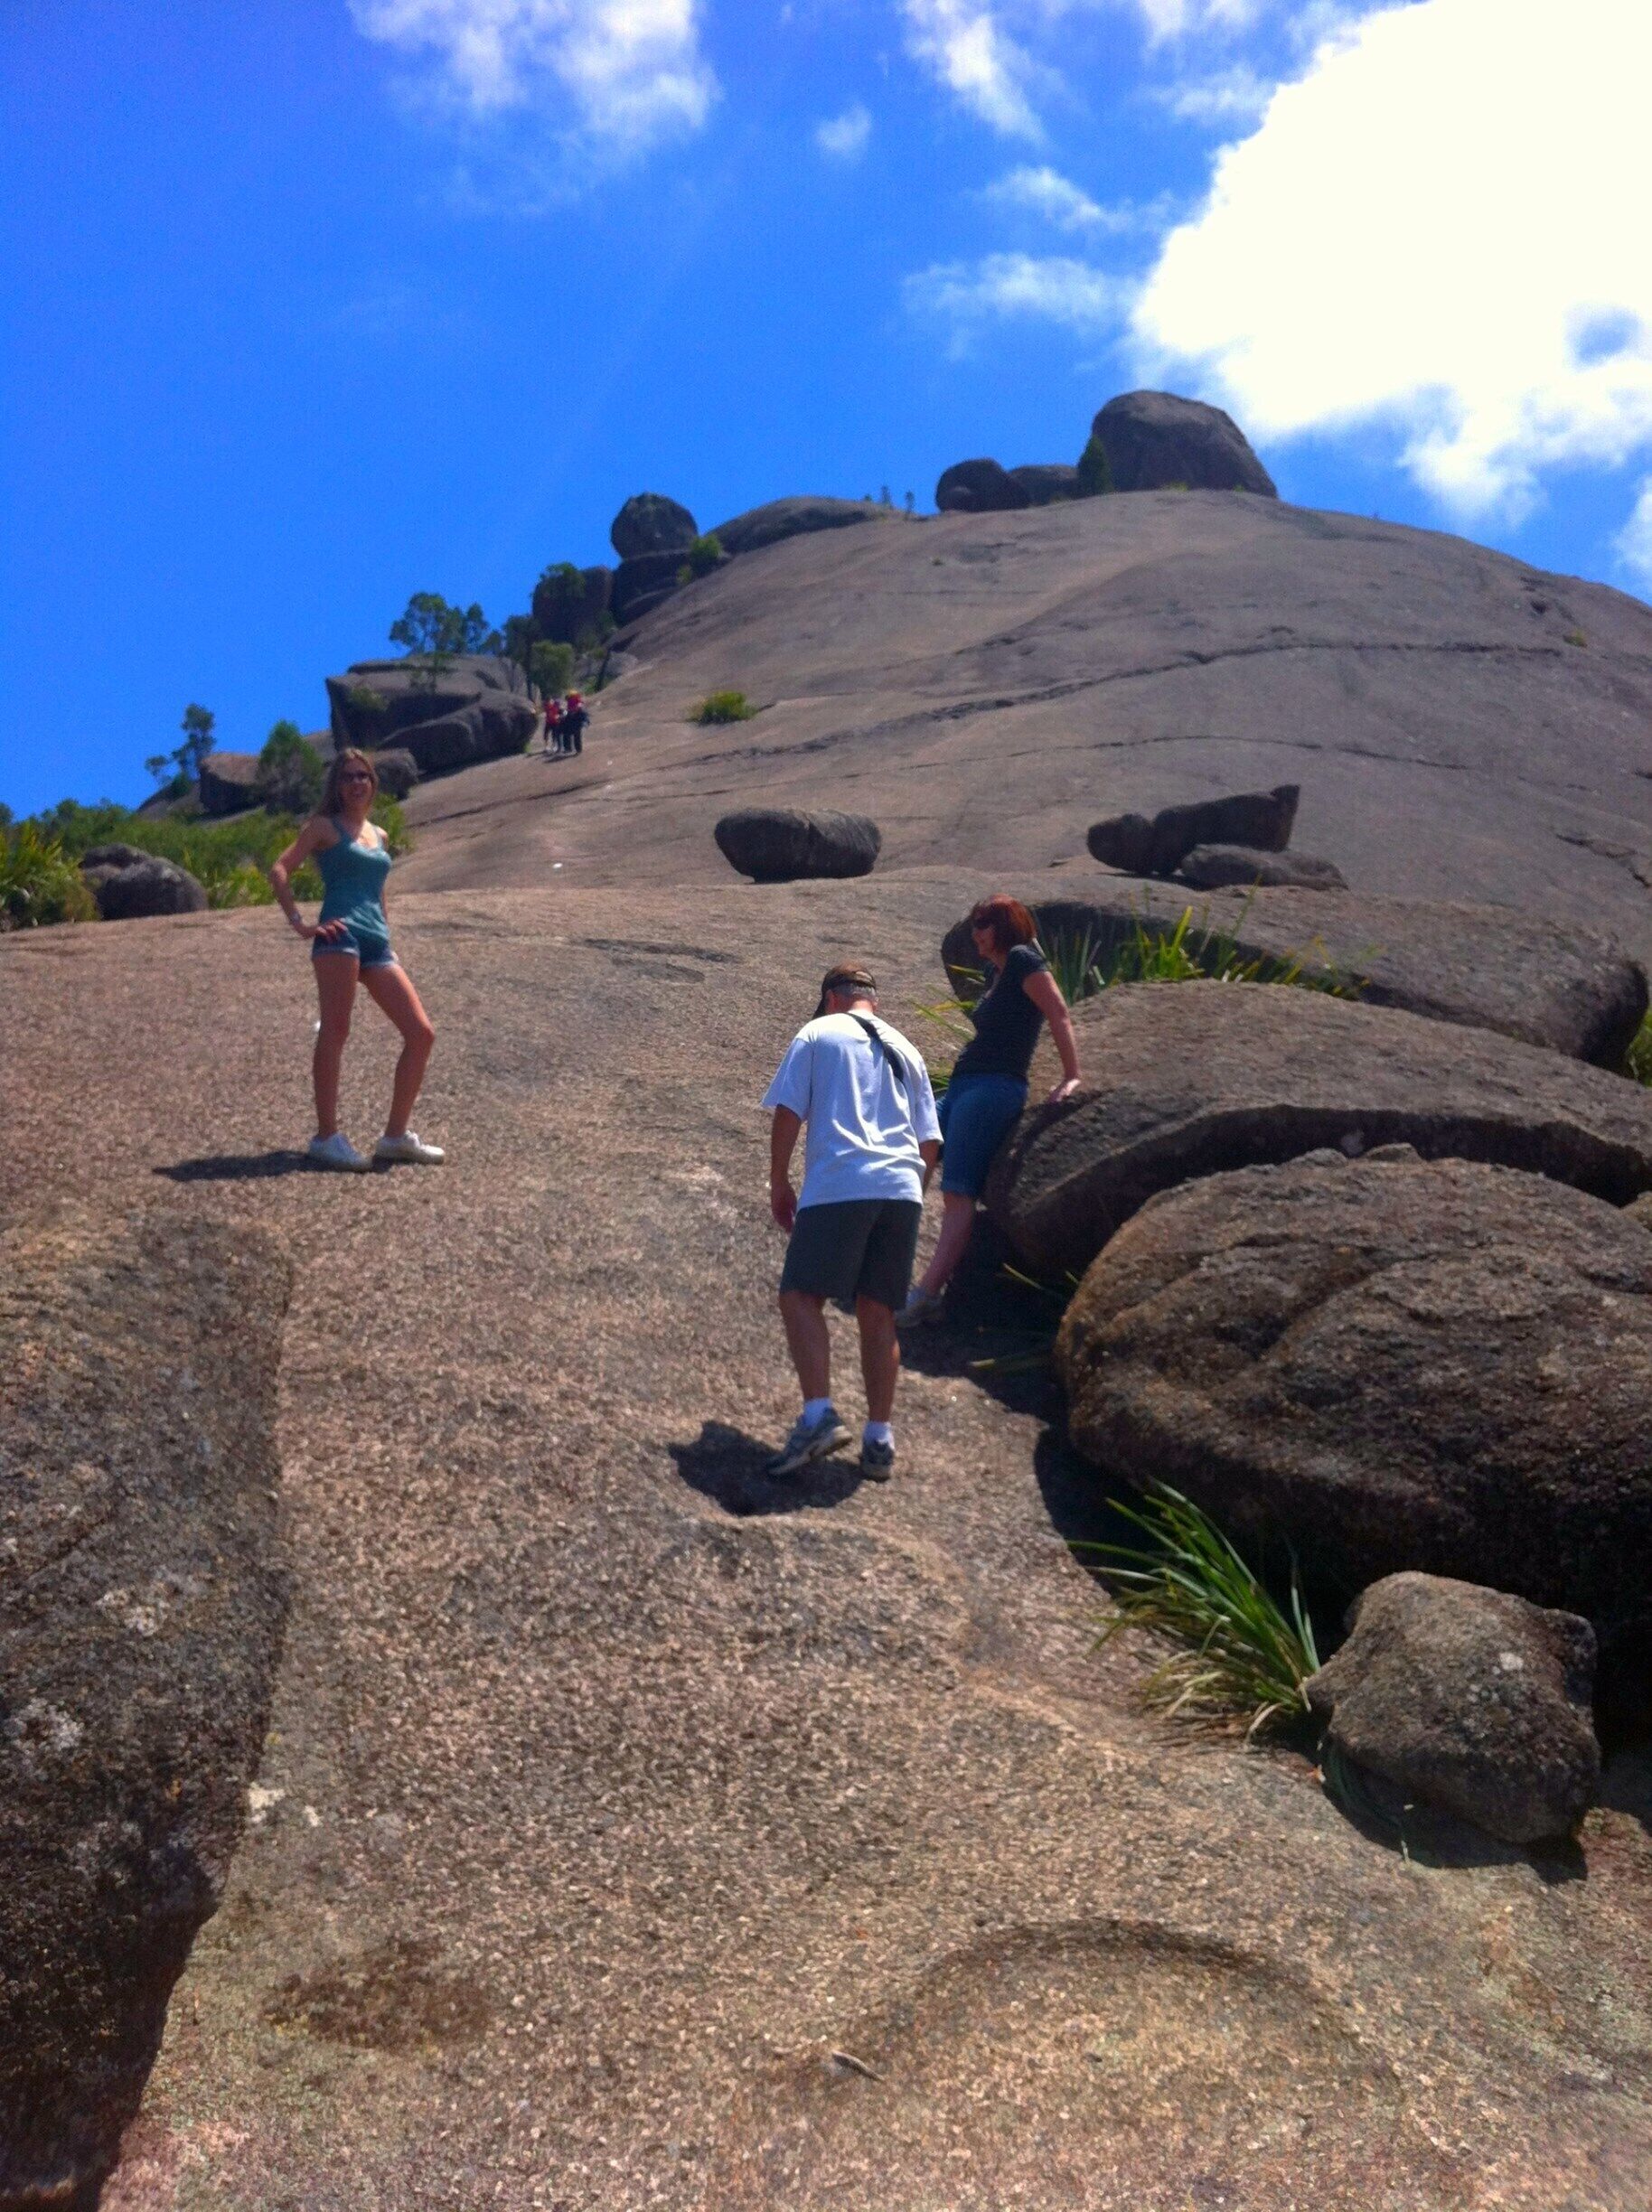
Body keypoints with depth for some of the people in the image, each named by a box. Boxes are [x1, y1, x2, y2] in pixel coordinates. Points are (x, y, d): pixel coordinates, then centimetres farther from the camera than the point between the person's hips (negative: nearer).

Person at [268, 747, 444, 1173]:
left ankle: (396, 1135, 5)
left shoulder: (379, 835, 24)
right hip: (340, 934, -6)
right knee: (335, 1032, -12)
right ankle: (326, 1136, -8)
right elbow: (280, 871, -3)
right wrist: (299, 923, -12)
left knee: (421, 1033, -1)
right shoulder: (325, 827, 7)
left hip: (377, 945, 6)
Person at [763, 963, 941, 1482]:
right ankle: (879, 1439, 8)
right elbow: (930, 1142, 20)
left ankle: (818, 1415, -20)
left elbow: (787, 1112, 1)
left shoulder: (816, 1034, 10)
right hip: (902, 1189, 5)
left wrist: (779, 1185, 9)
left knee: (801, 1297, -3)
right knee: (877, 1312, 10)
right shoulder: (905, 1050, 24)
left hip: (837, 1186, -5)